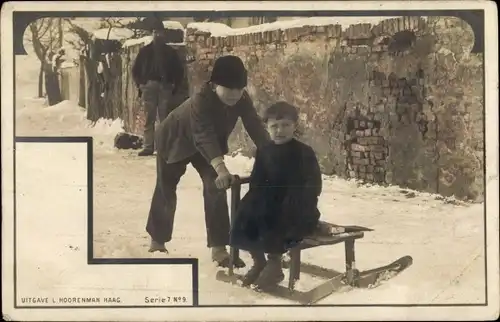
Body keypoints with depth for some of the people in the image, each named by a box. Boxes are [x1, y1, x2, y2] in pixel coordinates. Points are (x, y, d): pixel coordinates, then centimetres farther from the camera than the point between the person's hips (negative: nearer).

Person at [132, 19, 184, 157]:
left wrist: (175, 86, 4)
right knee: (149, 118, -2)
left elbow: (179, 70, 14)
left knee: (165, 118, -4)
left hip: (165, 87, 0)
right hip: (149, 86, 0)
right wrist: (140, 84, 3)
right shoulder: (145, 51, 12)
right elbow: (136, 69, 14)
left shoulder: (170, 52, 11)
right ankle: (148, 146, -3)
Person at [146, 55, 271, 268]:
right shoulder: (201, 101, -42)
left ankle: (219, 248, -9)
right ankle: (157, 241, 32)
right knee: (166, 191, 10)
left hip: (207, 145, 5)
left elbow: (256, 127, -27)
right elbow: (204, 137, -53)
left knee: (216, 187, -11)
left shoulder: (242, 100, -24)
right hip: (175, 141, -5)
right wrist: (221, 168, -67)